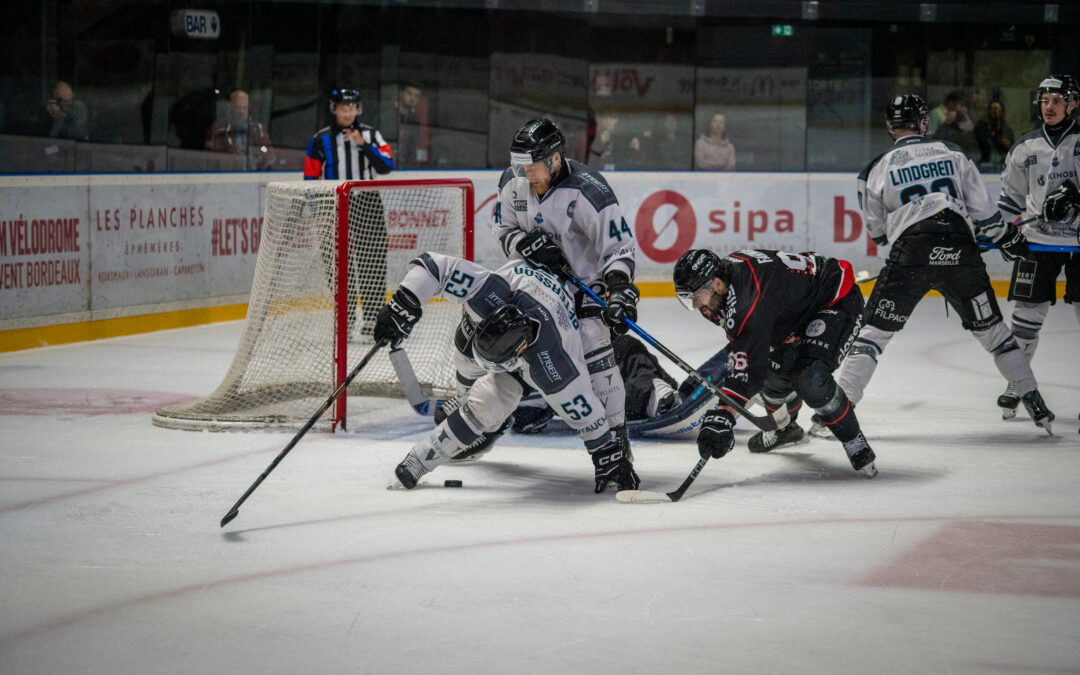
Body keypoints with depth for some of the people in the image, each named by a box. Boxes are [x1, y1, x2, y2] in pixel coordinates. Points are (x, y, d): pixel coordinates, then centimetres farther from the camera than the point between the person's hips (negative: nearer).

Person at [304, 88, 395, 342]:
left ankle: (372, 320, 4)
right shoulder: (321, 140, 4)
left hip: (368, 206, 1)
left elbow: (386, 166, -4)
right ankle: (345, 322, 6)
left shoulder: (371, 135, 7)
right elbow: (311, 178, 5)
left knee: (372, 264, -2)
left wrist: (364, 145, -15)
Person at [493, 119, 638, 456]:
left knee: (594, 350, -21)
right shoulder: (513, 181, -9)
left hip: (583, 276, -6)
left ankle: (615, 437, -13)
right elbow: (505, 230, 2)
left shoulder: (587, 190, -27)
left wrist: (620, 289, -41)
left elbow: (618, 245, -27)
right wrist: (529, 245, -20)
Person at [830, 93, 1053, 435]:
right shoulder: (952, 153, 12)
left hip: (911, 255, -2)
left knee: (875, 330, 1)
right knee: (991, 329, 17)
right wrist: (1008, 238, 26)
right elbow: (982, 208, 11)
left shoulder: (878, 169, 7)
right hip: (961, 252, 2)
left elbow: (877, 231, 14)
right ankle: (1035, 403, 19)